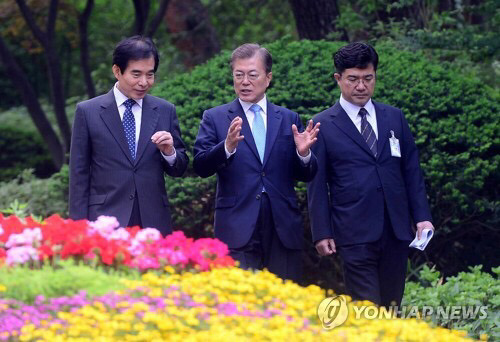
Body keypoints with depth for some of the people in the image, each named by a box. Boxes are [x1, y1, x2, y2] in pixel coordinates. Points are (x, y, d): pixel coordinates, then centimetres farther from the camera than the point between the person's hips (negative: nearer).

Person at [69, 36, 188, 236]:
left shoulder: (165, 111, 9)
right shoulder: (88, 112, 3)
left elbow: (179, 169, 13)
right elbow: (79, 175, 3)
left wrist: (169, 152, -9)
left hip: (153, 223, 2)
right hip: (106, 223, -2)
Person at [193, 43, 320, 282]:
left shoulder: (289, 119, 14)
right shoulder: (215, 118, 7)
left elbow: (306, 175, 12)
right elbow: (200, 167, -5)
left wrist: (303, 154, -10)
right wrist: (227, 147, -23)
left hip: (283, 230, 3)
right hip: (238, 229, -3)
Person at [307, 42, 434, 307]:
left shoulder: (394, 118, 14)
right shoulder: (323, 125, 3)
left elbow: (412, 171, 14)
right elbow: (317, 185, 2)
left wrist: (422, 217, 5)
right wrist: (322, 233, -4)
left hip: (396, 232, 4)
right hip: (355, 235, -4)